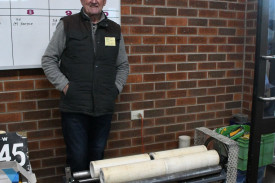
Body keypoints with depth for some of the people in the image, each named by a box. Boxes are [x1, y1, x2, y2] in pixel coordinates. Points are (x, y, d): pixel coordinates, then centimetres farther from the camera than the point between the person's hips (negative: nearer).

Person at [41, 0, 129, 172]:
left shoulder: (115, 30, 10)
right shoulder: (67, 25, 1)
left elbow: (123, 65, 18)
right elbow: (48, 60, 3)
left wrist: (116, 88, 5)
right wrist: (64, 86, -7)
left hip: (104, 107, 3)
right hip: (74, 107, -3)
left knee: (98, 156, 13)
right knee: (77, 158, 2)